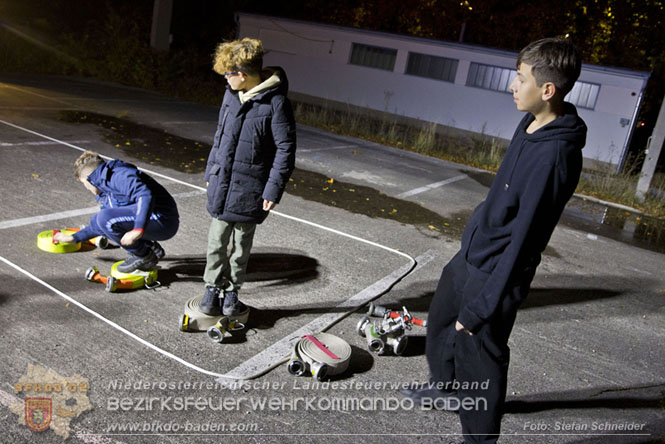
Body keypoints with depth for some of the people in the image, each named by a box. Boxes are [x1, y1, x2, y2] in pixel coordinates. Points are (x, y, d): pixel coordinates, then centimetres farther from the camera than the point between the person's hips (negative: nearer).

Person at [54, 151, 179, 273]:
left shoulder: (119, 176, -11)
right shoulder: (107, 190, 22)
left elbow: (146, 195, -29)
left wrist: (138, 230, -36)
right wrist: (74, 238, 42)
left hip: (162, 220, -10)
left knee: (104, 219, -20)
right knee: (97, 221, 14)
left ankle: (145, 257, -5)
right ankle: (151, 248, 9)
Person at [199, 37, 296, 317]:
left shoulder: (275, 103, -15)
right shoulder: (231, 95, 6)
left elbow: (285, 149, -12)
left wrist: (274, 189, -15)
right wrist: (211, 171, 18)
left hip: (249, 188, -5)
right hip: (222, 182, 5)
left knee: (241, 243, 11)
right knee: (217, 240, 9)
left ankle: (232, 292, 27)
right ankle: (212, 289, 24)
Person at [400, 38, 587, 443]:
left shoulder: (555, 154, -28)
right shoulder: (530, 126, 0)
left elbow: (522, 238, -27)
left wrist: (482, 307, -24)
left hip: (496, 271, -10)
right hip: (470, 255, 10)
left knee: (479, 357, 5)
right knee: (441, 320, 27)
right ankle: (446, 388, 52)